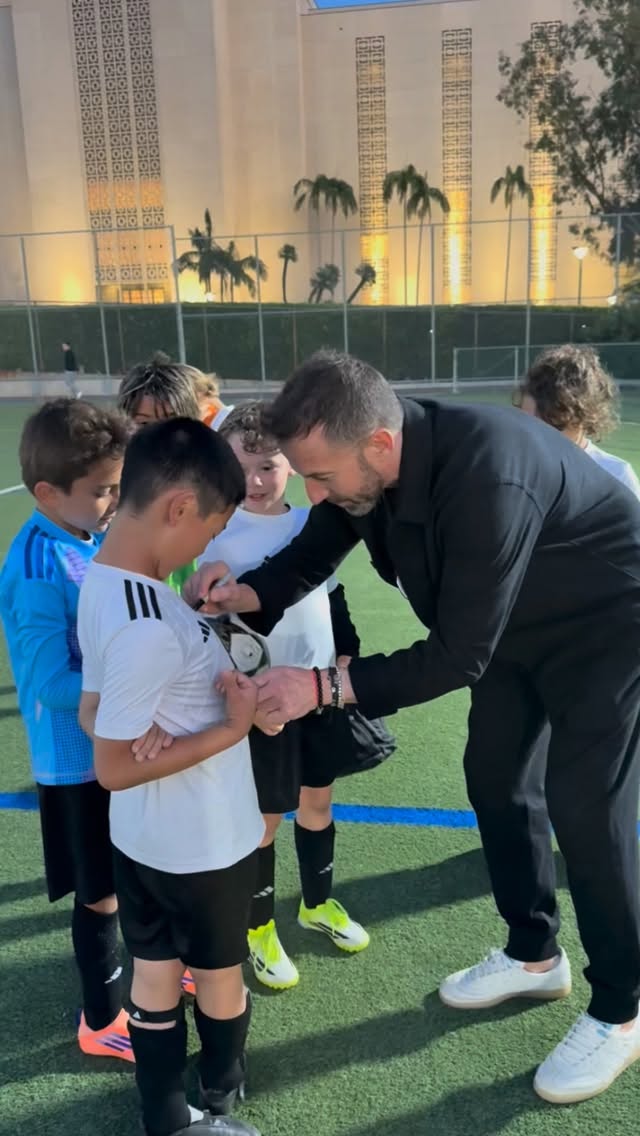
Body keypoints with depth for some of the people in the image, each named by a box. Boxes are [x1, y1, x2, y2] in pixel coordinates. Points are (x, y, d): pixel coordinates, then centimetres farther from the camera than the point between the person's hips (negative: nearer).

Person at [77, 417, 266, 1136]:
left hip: (143, 834, 8)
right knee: (220, 972, 19)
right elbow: (115, 768, -28)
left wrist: (217, 696, -3)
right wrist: (233, 728, -22)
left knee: (155, 973, 22)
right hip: (202, 839, -7)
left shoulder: (102, 579, -4)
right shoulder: (149, 629, -34)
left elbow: (93, 715, 3)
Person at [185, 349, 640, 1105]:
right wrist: (242, 593, -24)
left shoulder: (487, 478, -42)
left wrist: (323, 686, -35)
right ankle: (533, 956, 35)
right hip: (517, 622, 8)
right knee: (496, 777, 13)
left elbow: (458, 654, -36)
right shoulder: (367, 460, -17)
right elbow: (310, 557, -4)